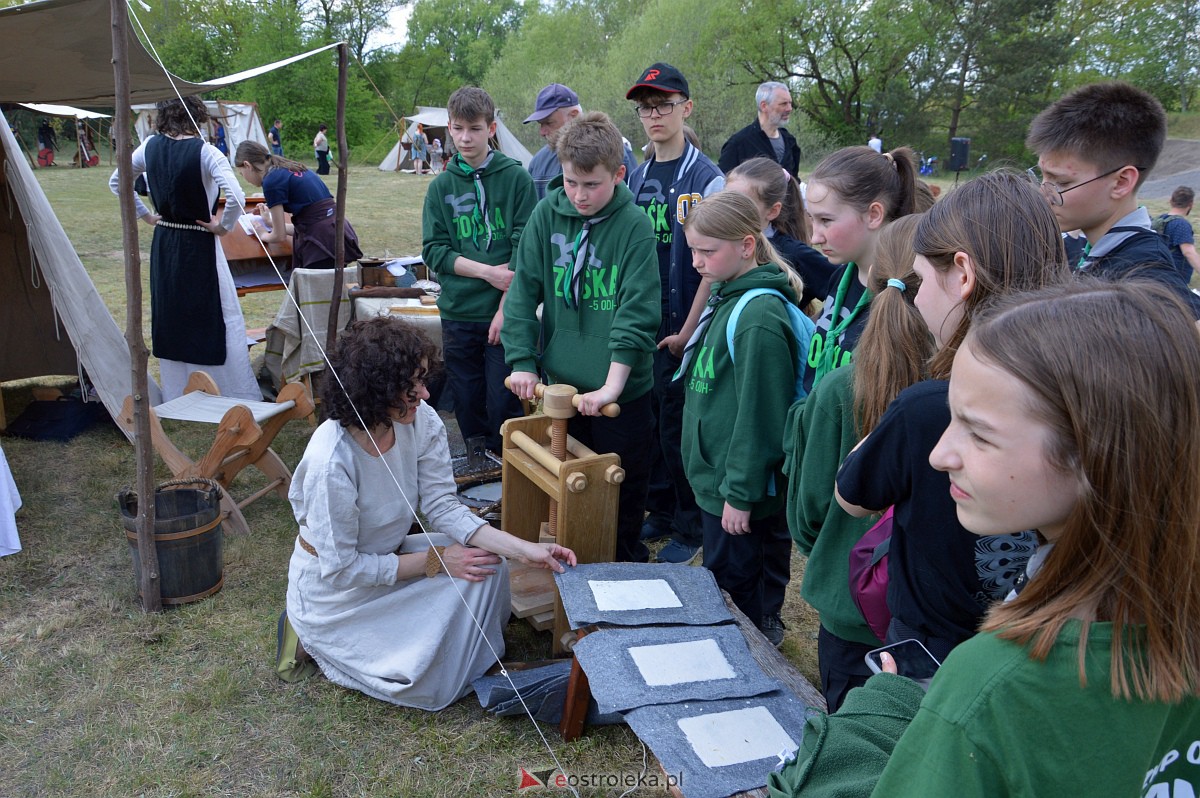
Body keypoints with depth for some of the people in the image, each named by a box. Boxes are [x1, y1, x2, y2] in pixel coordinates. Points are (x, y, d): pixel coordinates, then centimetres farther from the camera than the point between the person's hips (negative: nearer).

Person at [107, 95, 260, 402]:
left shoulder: (150, 147, 1)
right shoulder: (205, 152, -16)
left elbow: (115, 182, 12)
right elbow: (236, 197, -28)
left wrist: (145, 215, 13)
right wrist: (223, 226, -12)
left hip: (163, 245, 6)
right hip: (199, 247, -6)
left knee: (168, 318, 15)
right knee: (220, 319, 2)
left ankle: (176, 398, 25)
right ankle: (237, 396, 7)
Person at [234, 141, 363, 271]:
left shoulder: (271, 181, -7)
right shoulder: (291, 169, 18)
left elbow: (280, 236, -3)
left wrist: (263, 235, 18)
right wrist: (272, 223, 30)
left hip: (323, 242, -9)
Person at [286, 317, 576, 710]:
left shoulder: (422, 421, -16)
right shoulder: (331, 462, -34)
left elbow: (443, 507, -11)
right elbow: (340, 569, -25)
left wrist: (524, 549, -22)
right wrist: (434, 561, -22)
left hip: (386, 557, 6)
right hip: (334, 591, -6)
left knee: (487, 566, -13)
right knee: (432, 684, -9)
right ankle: (319, 640, 11)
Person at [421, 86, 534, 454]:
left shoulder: (516, 178, 0)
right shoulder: (441, 186, 8)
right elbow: (433, 251, 2)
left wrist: (506, 308, -12)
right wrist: (487, 271, -11)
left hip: (505, 313, -3)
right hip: (458, 314, 3)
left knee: (504, 404, -1)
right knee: (467, 403, 10)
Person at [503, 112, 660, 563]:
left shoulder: (634, 226, -11)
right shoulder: (547, 215, -1)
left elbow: (637, 313, -17)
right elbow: (523, 292, 1)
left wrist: (613, 384, -23)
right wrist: (522, 362, -6)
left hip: (621, 391, -3)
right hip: (558, 382, 4)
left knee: (623, 489, 10)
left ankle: (626, 564, 31)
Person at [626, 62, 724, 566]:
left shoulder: (706, 178, -9)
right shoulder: (638, 176, 10)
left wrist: (687, 331, -13)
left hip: (681, 329, -6)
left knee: (678, 428, 2)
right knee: (647, 422, 14)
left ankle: (691, 527, 20)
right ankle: (660, 512, 31)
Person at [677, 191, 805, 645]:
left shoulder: (759, 315, -23)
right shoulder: (726, 296, 7)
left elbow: (759, 415, -23)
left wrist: (741, 493, -19)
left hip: (740, 487, -10)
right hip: (714, 476, 10)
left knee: (735, 583, 5)